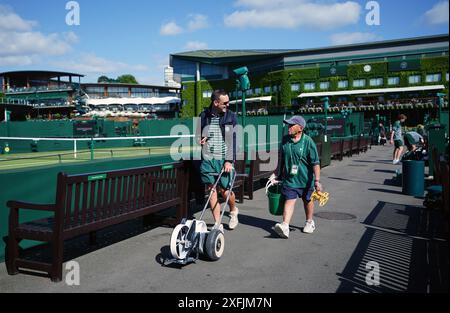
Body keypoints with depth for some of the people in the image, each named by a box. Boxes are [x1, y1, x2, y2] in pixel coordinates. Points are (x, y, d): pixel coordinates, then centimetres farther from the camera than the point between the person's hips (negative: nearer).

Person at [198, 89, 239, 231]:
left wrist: (229, 160, -13)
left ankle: (233, 211, 32)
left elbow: (233, 139, -5)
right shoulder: (204, 116, 7)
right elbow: (198, 133, 22)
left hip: (224, 159, -2)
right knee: (211, 190, 2)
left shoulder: (231, 116, 1)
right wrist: (199, 139, -3)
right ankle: (217, 224, 11)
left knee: (225, 190, -1)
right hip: (207, 159, 2)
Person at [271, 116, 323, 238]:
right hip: (289, 178, 2)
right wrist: (278, 173, 19)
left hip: (305, 179, -2)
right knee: (289, 200, -9)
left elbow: (315, 163, -14)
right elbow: (282, 158, 15)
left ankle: (309, 222, 38)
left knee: (307, 200, 16)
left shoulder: (308, 142, -13)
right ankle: (285, 226, -18)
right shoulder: (285, 140, 1)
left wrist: (317, 180, -19)